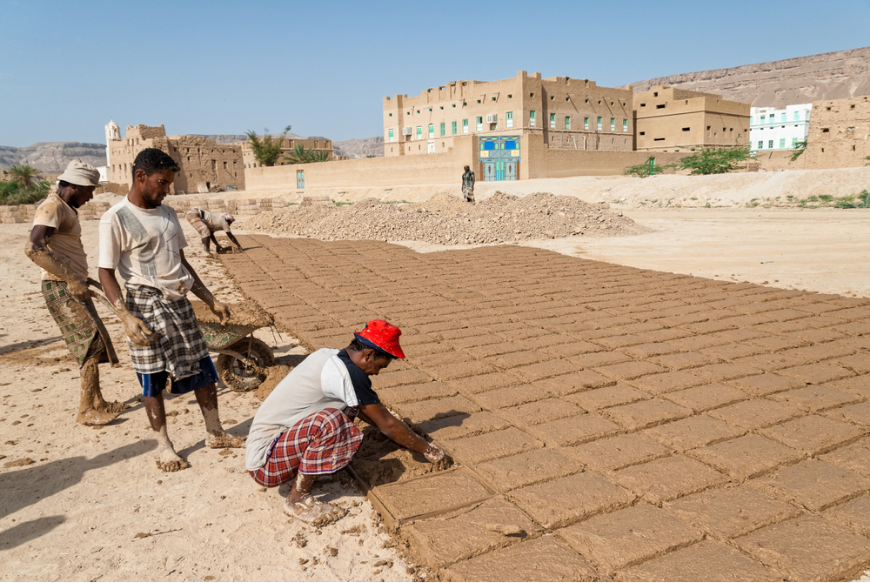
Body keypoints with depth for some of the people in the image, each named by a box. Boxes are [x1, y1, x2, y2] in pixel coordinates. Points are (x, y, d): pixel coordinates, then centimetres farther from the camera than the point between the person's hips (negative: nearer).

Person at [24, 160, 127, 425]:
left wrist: (82, 278, 18)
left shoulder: (66, 209, 16)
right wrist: (71, 279, -27)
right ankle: (86, 410, -1)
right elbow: (33, 249, -28)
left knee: (92, 344, 14)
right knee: (93, 343, -8)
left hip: (72, 286, 10)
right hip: (61, 288, -10)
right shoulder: (52, 207, -15)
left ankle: (97, 402, 24)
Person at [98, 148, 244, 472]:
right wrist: (126, 317, -23)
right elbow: (106, 274, -11)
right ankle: (163, 447, 18)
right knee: (152, 379, 4)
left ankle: (215, 434, 24)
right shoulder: (116, 219, -10)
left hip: (179, 302, 7)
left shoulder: (167, 214, 11)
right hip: (146, 305, -6)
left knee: (203, 370, 10)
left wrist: (211, 301, 15)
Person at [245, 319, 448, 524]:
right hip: (264, 461, -9)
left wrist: (405, 435, 26)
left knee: (350, 407, 7)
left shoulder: (326, 355, 5)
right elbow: (388, 425, -15)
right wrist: (428, 449, -1)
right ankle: (297, 499, -12)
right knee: (332, 421, -31)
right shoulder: (347, 373, -23)